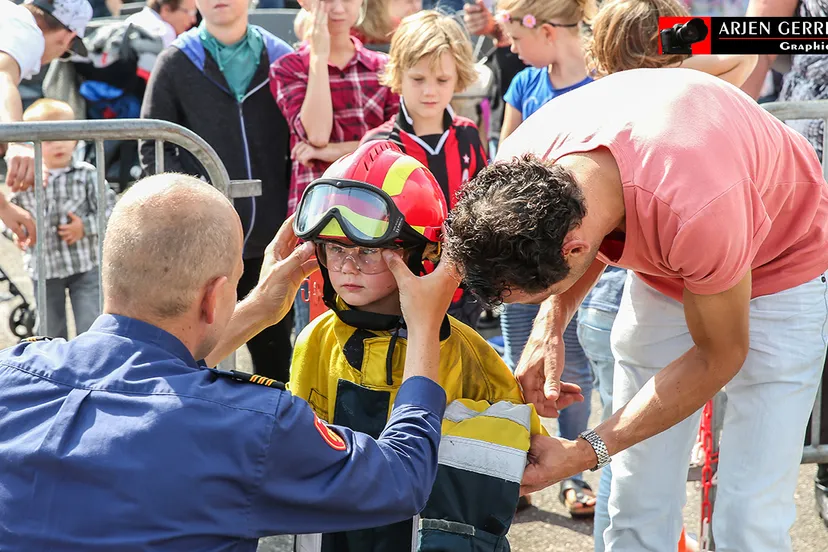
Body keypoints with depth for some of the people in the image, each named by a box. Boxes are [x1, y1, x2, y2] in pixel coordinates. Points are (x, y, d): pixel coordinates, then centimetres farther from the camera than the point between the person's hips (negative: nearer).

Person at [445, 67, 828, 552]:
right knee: (638, 498, 5)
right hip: (661, 270, 5)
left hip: (778, 270, -5)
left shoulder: (696, 208, -43)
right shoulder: (523, 166, -25)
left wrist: (587, 452, -25)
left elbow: (718, 357, -24)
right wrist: (549, 328, -20)